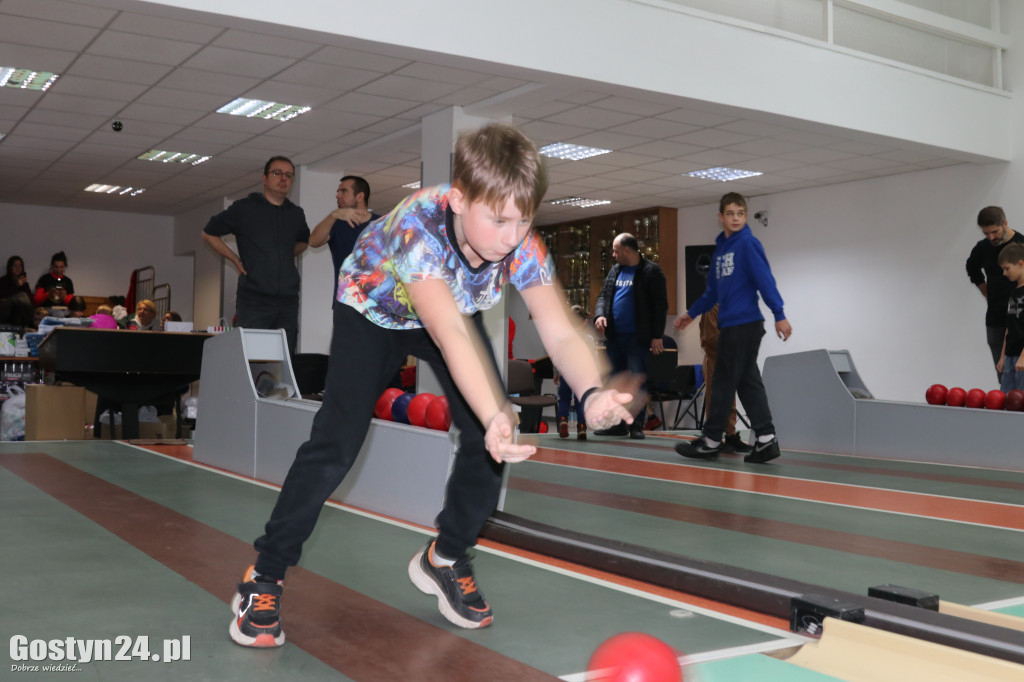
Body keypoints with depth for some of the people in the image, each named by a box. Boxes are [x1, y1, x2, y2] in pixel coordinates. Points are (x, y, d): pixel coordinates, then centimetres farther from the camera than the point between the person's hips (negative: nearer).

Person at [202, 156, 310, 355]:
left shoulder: (296, 214, 14)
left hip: (288, 302, 4)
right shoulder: (244, 208, 2)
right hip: (254, 301, -4)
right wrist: (236, 260, 4)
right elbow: (209, 234, 11)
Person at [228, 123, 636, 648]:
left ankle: (445, 559, 14)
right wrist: (494, 417, -68)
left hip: (453, 309, 4)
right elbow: (451, 337, -54)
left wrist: (592, 393, -55)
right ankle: (263, 577, 0)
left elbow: (559, 333, -34)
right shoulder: (418, 226, -43)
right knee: (337, 441, -17)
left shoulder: (522, 246, -30)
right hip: (373, 309, -4)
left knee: (491, 440, -10)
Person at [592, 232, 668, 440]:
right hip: (614, 336, 7)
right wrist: (599, 315, -3)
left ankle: (637, 425, 4)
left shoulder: (651, 271, -5)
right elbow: (603, 296, 19)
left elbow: (660, 305, -8)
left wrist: (656, 336, -12)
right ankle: (617, 424, 18)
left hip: (637, 337, -7)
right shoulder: (615, 271, 15)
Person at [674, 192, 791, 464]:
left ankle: (711, 441, 8)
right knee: (749, 383, 7)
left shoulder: (748, 243, -8)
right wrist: (692, 313, 28)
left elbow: (765, 280, -15)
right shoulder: (720, 248, 16)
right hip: (730, 325, 8)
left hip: (744, 324, -8)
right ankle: (765, 439, 9)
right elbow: (713, 291, 25)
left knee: (724, 383, -1)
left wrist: (779, 315, -20)